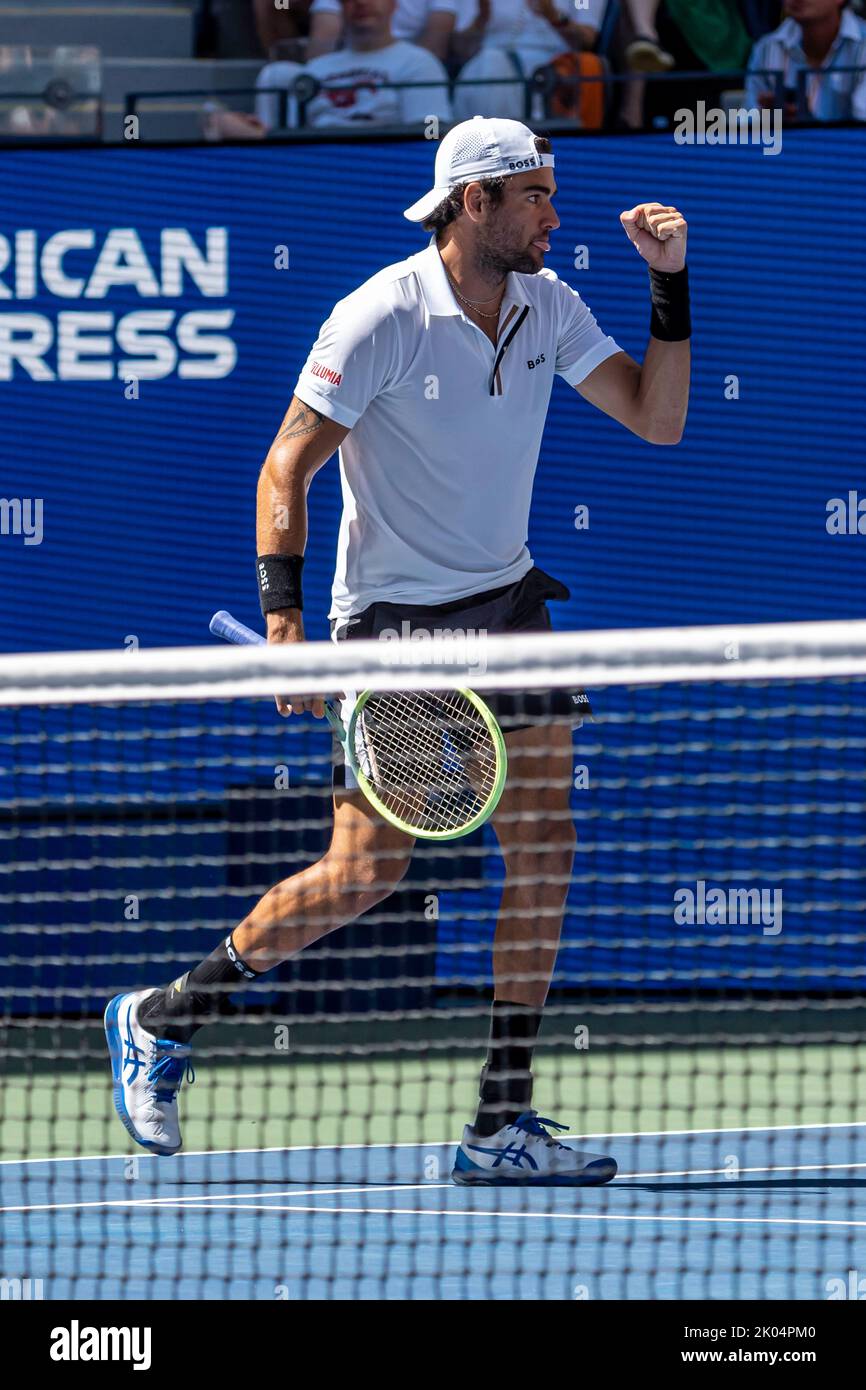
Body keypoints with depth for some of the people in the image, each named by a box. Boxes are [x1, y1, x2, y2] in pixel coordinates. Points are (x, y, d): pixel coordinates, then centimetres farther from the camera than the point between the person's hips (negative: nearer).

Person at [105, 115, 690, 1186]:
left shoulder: (547, 306, 2)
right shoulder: (382, 318, -16)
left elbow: (656, 419, 4)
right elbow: (285, 467, -14)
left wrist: (671, 289, -7)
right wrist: (284, 616, -23)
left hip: (505, 600, 6)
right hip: (393, 614, -6)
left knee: (544, 846, -5)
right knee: (365, 872, -9)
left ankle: (503, 1121, 0)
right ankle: (160, 1021, 10)